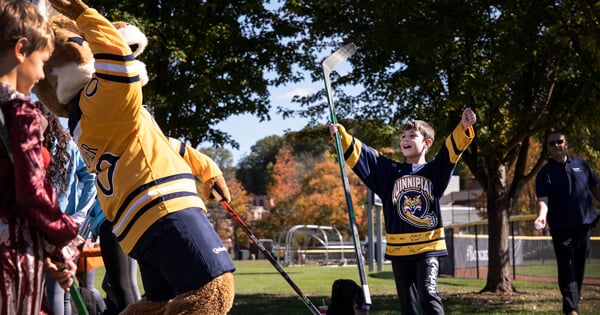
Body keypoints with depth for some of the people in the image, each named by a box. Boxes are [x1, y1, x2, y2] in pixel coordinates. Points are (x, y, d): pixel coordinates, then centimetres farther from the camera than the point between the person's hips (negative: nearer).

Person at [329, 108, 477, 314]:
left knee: (428, 293, -19)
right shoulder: (390, 171, 11)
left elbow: (452, 149, -13)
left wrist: (464, 128, -31)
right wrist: (341, 135, -6)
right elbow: (359, 154, 6)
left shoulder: (434, 171, 4)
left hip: (429, 247, -3)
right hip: (399, 249, 4)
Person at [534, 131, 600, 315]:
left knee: (579, 267, 11)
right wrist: (542, 216, -30)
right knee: (566, 268, -8)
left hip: (585, 224, 4)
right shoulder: (545, 173, 0)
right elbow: (542, 199, -11)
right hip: (561, 228, -4)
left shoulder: (580, 164, 10)